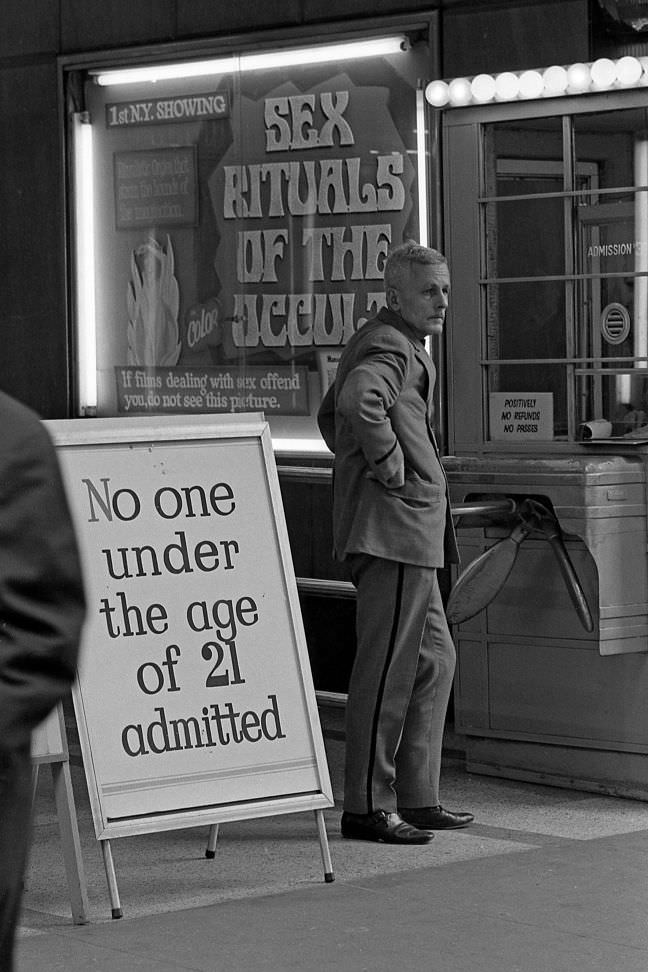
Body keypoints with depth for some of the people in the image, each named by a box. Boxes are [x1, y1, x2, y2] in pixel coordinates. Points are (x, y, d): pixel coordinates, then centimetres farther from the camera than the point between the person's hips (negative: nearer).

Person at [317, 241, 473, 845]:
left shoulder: (370, 342, 20)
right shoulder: (391, 347, -13)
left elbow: (330, 414, 34)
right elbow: (359, 399, -35)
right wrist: (387, 463, -22)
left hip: (409, 531, 11)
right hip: (394, 527, -11)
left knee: (434, 659, 15)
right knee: (387, 667, -7)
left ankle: (417, 796, 19)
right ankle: (366, 806, -3)